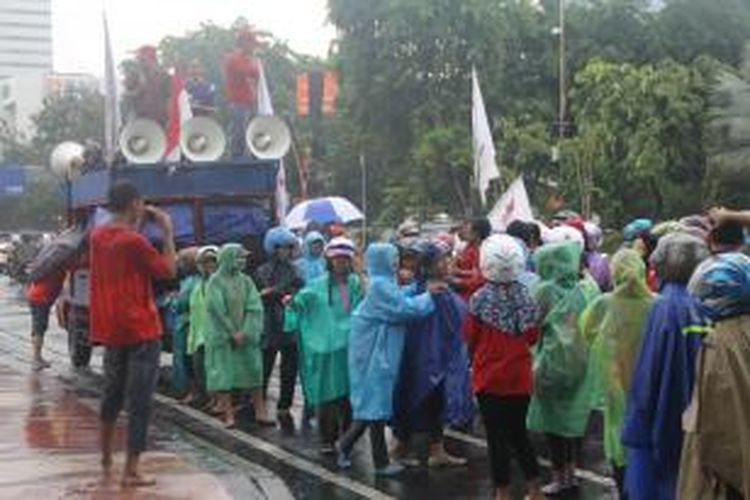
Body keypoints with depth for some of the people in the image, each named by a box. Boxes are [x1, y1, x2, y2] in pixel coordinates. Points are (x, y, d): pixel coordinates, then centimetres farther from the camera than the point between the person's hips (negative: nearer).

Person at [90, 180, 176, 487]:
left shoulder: (97, 236, 3)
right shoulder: (134, 242, -18)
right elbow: (169, 270, -10)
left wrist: (136, 225, 12)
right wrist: (167, 232, -5)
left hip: (110, 329, 7)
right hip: (140, 330, -7)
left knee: (112, 392, 22)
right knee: (139, 402, -2)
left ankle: (106, 457, 33)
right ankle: (131, 471, -1)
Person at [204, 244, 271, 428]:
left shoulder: (246, 281, 8)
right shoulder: (215, 282, -4)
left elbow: (255, 308, 1)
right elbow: (217, 310, -10)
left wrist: (245, 333, -10)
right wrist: (232, 334, -11)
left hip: (246, 337, 4)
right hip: (222, 337, -4)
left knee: (254, 373, 2)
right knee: (223, 376, -4)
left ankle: (260, 412, 7)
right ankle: (228, 415, 0)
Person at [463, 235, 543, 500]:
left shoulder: (481, 298, -15)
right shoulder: (526, 296, -5)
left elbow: (470, 337, -5)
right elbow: (533, 337, 5)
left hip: (490, 378, -4)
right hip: (520, 378, 4)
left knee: (497, 437, 6)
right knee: (519, 433, 18)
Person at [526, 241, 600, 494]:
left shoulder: (545, 290, -15)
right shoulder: (588, 289, -3)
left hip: (554, 362, -4)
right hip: (581, 360, 5)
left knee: (554, 418, 6)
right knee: (574, 416, 16)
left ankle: (559, 476, 12)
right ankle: (571, 471, 24)